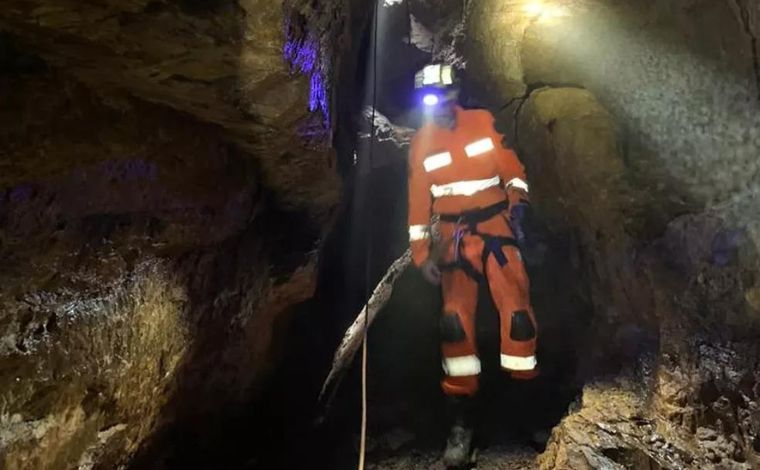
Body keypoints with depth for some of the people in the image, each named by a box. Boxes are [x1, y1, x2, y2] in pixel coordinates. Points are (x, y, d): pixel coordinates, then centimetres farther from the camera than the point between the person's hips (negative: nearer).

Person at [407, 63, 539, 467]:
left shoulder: (483, 122, 1)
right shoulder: (421, 143, 3)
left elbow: (512, 168, 4)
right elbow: (418, 200, 4)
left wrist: (518, 205, -12)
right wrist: (421, 253, -1)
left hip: (495, 226, 0)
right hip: (453, 235, 0)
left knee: (517, 310, -12)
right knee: (455, 319, -9)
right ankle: (461, 423, 2)